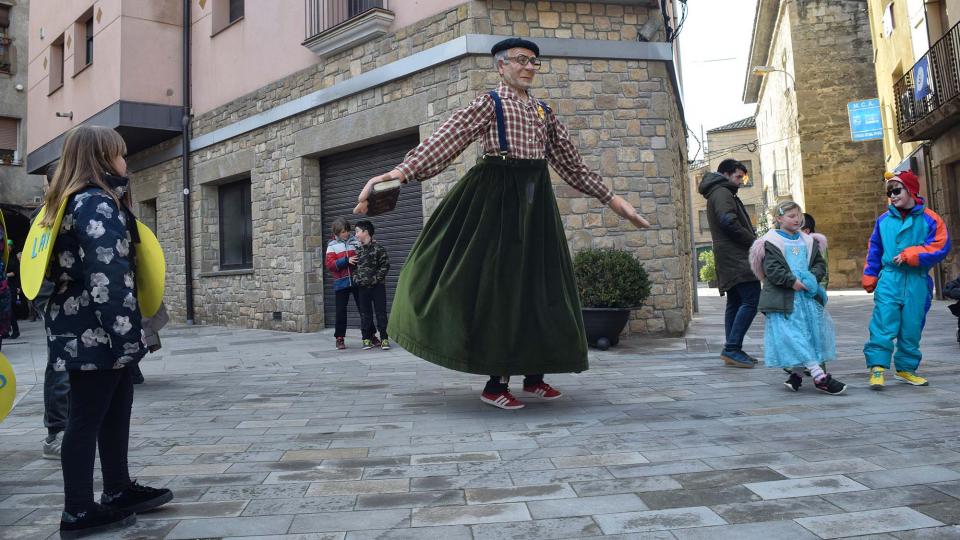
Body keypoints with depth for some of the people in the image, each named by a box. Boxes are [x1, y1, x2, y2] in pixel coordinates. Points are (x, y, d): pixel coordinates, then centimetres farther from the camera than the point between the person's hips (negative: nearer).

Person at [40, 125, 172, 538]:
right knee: (87, 417, -1)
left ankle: (119, 489, 27)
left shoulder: (75, 201, 17)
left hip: (85, 327, 10)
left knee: (115, 408, 16)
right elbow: (107, 275, -24)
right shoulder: (98, 203, -15)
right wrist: (124, 332, -25)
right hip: (94, 331, -10)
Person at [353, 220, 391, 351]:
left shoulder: (378, 247, -6)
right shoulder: (358, 250, 10)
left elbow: (385, 265, -8)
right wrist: (356, 278, 0)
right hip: (362, 286, 5)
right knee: (365, 314, 7)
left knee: (381, 312, 0)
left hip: (377, 286, -4)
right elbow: (354, 265, 16)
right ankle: (367, 338, 14)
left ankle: (384, 339, 5)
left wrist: (376, 278, -14)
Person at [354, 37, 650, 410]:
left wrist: (612, 199, 19)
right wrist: (399, 173, -28)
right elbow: (445, 140, -14)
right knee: (501, 281, -6)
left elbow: (572, 164, 20)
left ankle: (534, 375, 17)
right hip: (499, 197, -6)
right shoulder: (489, 104, -1)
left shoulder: (544, 112, 17)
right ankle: (496, 383, 3)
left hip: (536, 200, 6)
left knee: (538, 282, 6)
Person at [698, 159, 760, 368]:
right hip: (736, 257, -11)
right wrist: (754, 241, -11)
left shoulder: (719, 193, 26)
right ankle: (732, 349, -16)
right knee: (751, 300, -14)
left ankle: (731, 351, 11)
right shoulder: (722, 192, -6)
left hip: (731, 257, 11)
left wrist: (752, 239, 8)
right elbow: (729, 221, -20)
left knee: (735, 303, 10)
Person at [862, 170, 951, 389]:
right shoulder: (884, 220, 7)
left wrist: (910, 255, -16)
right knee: (883, 324, -10)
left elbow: (940, 247, -8)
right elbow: (874, 250, 14)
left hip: (917, 282, 0)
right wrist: (869, 276, 12)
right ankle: (877, 367, -8)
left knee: (912, 327, 8)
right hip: (889, 279, 0)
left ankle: (906, 368, 21)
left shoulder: (929, 219, 0)